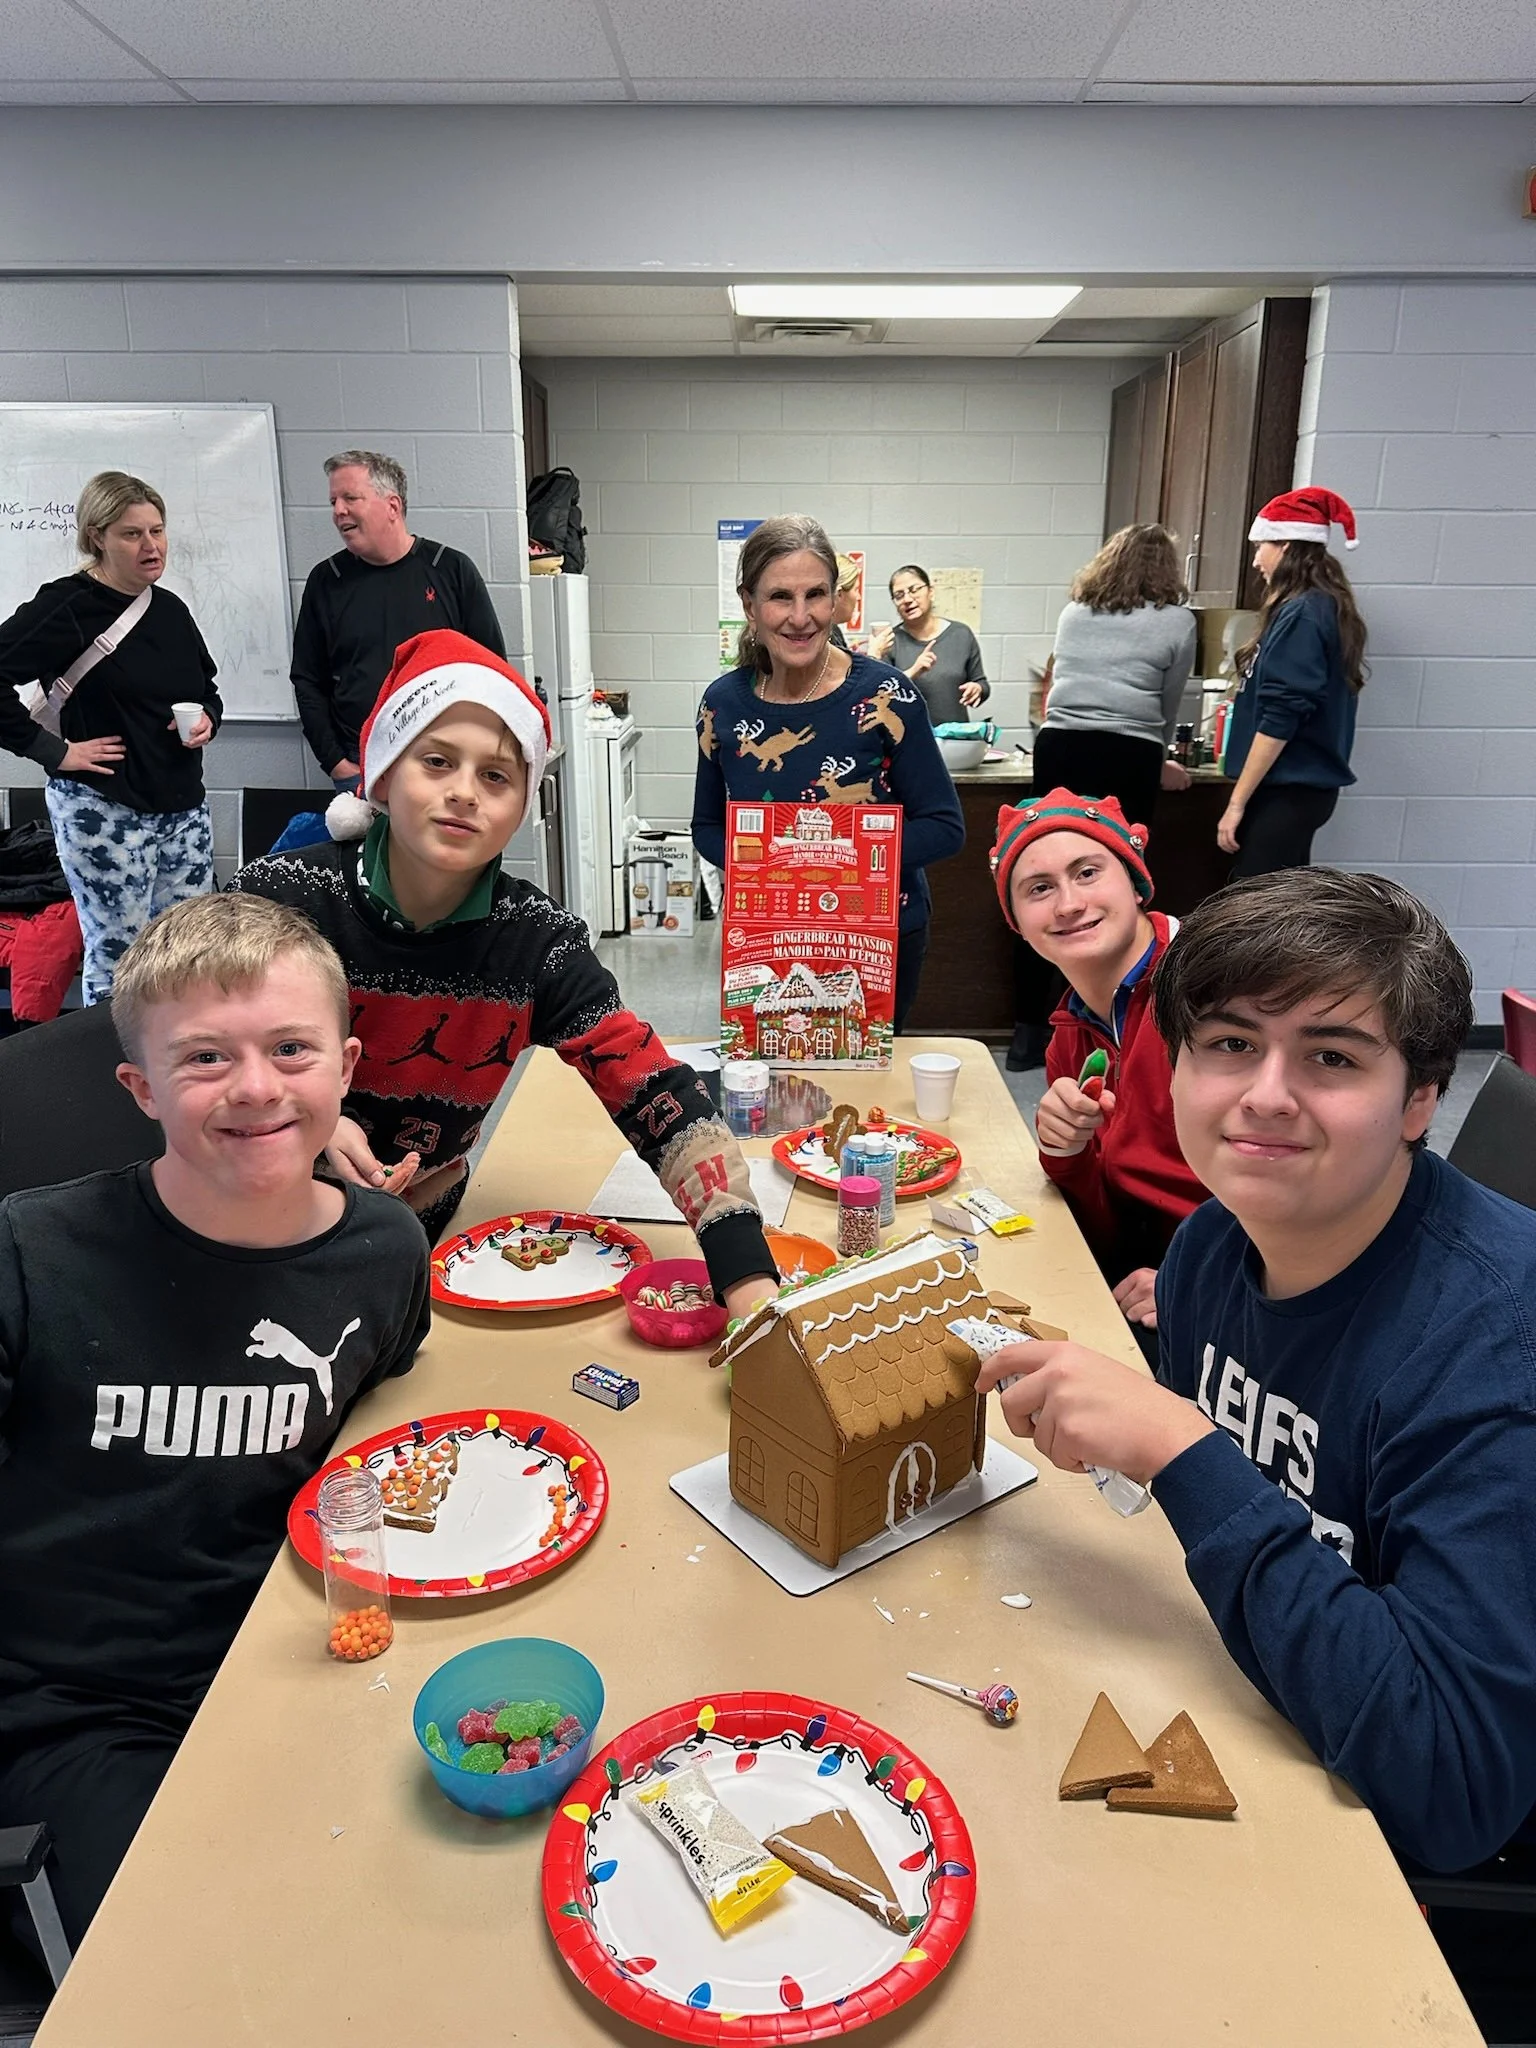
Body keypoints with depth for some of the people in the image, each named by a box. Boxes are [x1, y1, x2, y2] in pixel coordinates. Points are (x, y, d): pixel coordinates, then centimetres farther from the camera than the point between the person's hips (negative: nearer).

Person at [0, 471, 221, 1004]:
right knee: (116, 964, 0)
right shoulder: (68, 606, -9)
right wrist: (54, 750, -16)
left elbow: (207, 690, 25)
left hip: (184, 808, 7)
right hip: (104, 813, -6)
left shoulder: (171, 609, 12)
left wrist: (207, 720, 3)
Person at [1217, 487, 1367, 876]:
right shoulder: (1327, 608, 14)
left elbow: (1280, 718, -20)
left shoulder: (1301, 614, -14)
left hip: (1288, 791, -10)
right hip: (1304, 785, 10)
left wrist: (1237, 800, -18)